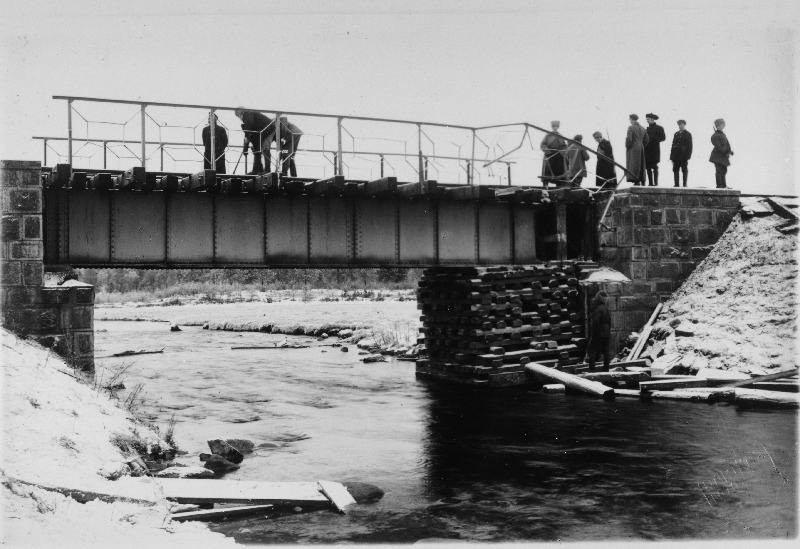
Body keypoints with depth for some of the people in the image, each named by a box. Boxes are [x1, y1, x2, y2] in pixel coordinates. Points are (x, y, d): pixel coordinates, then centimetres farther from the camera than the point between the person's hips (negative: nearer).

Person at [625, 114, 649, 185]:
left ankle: (636, 181, -9)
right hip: (641, 148, 7)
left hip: (633, 149, -6)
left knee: (634, 166, -4)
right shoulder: (642, 128, 10)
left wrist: (627, 146, -6)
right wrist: (642, 146, 16)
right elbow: (646, 139, 11)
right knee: (641, 165, 12)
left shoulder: (631, 128, -12)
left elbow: (629, 139, -19)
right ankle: (642, 181, 15)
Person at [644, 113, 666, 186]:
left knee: (654, 167, -8)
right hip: (647, 151, 5)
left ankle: (655, 183, -8)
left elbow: (663, 138, -7)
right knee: (648, 167, 2)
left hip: (655, 151, -5)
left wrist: (651, 139, -12)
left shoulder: (659, 128, 2)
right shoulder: (647, 128, 18)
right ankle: (650, 183, 4)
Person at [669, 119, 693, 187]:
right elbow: (673, 145, 13)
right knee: (675, 170, 3)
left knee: (684, 171, 0)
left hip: (684, 156, -5)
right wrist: (671, 156, 6)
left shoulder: (688, 134, 2)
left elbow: (689, 146, -3)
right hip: (676, 156, 5)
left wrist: (688, 155, -13)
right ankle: (676, 184, 8)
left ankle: (684, 184, 3)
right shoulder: (676, 134, 15)